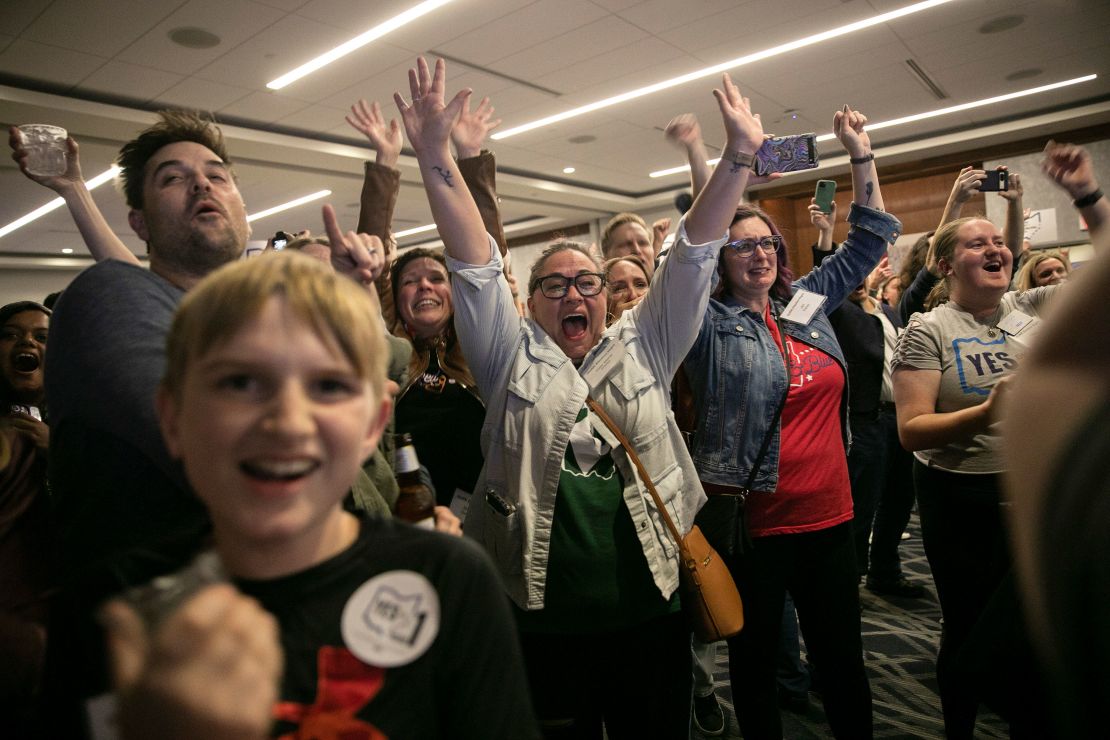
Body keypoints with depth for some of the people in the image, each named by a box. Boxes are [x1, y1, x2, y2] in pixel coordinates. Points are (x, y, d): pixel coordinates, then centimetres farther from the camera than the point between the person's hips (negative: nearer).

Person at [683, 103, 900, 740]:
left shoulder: (808, 304, 7)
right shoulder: (712, 325, -7)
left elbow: (872, 237, 14)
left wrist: (861, 154, 9)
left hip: (830, 516, 5)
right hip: (751, 522, -4)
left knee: (843, 657, 17)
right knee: (757, 661, 14)